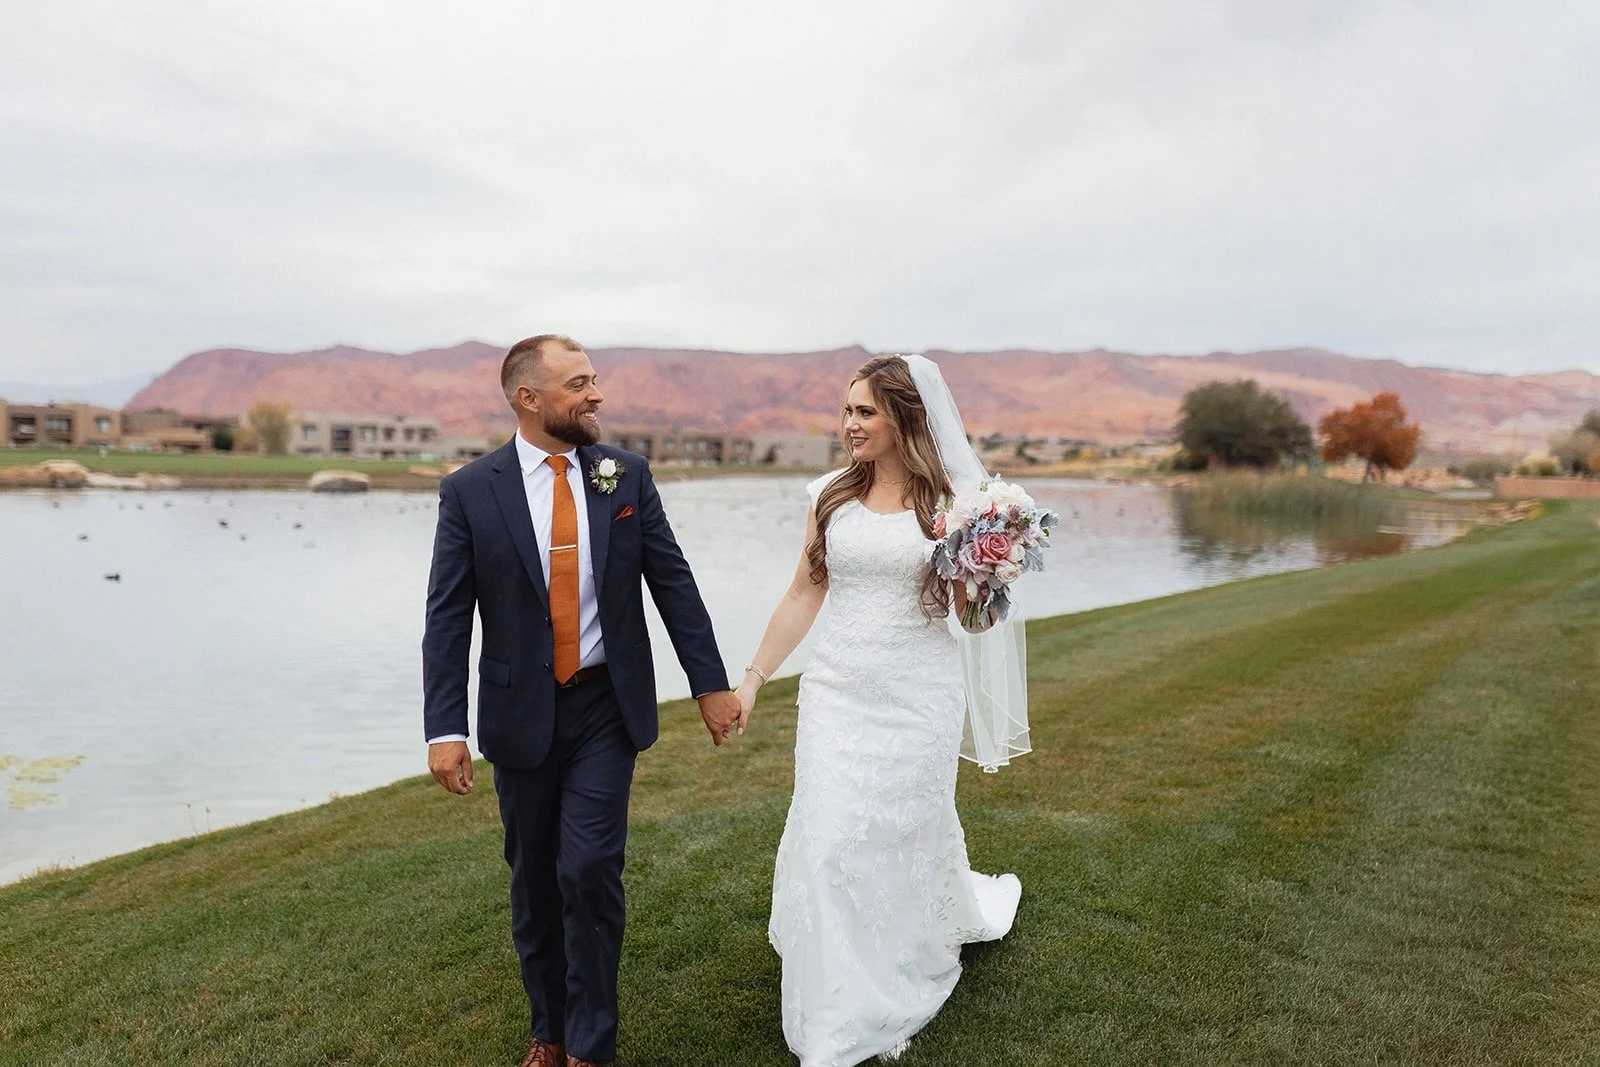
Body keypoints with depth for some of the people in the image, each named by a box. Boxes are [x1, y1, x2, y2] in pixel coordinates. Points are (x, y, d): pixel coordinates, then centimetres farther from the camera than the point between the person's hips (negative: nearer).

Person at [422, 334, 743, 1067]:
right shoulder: (470, 491, -6)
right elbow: (447, 619, -7)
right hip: (521, 713, 0)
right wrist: (444, 729, -12)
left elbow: (673, 582, 1)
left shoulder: (627, 474, -2)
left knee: (590, 869, -6)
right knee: (535, 879, 13)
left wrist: (709, 682, 1)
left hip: (607, 708, 0)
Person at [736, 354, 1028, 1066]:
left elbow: (978, 619, 0)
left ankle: (896, 998, 41)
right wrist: (755, 676, 10)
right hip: (837, 692, 2)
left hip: (918, 697, -2)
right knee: (829, 840, 2)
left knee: (903, 838, 11)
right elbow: (803, 594, 10)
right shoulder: (831, 496, 3)